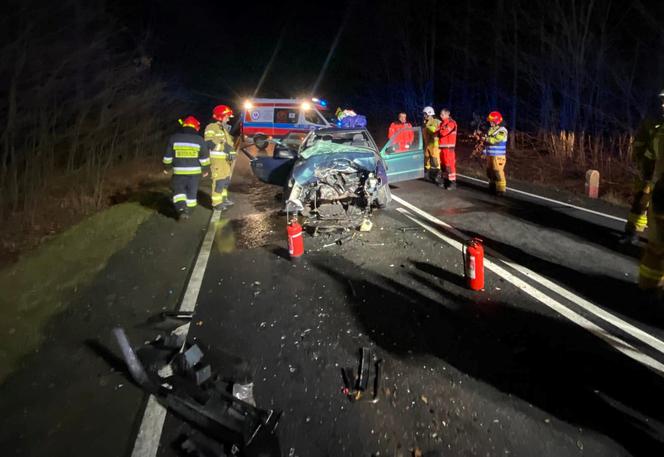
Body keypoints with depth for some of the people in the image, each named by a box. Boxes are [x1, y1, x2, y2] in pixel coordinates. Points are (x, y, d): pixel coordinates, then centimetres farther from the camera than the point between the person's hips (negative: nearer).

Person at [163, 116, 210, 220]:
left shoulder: (174, 138, -2)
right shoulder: (199, 140, -4)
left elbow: (168, 156, 2)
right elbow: (204, 158, -1)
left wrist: (166, 168, 15)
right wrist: (205, 170, 12)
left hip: (179, 172, 0)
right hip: (195, 172, 0)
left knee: (178, 190, 12)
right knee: (192, 192, 13)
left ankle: (182, 210, -5)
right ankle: (188, 212, 20)